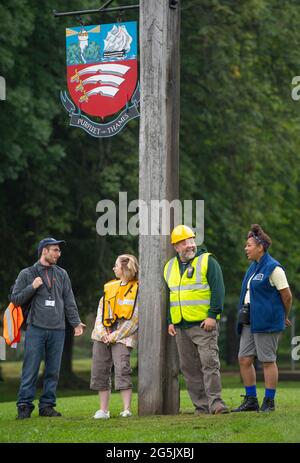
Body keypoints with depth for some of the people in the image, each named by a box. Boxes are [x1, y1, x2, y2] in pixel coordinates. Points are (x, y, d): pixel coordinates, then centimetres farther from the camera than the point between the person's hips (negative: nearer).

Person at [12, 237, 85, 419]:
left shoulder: (62, 274, 15)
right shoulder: (27, 274, 6)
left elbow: (69, 301, 15)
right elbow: (15, 299, 4)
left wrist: (76, 322, 5)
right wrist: (32, 287, -9)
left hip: (57, 330, 4)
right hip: (36, 329, -3)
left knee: (53, 371, 4)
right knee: (31, 370, -6)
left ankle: (47, 405, 10)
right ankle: (25, 406, -3)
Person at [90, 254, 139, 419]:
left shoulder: (137, 289, -4)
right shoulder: (110, 286, 16)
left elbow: (134, 318, -9)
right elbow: (101, 309, 14)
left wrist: (116, 335, -12)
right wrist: (102, 330, -2)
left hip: (122, 336, -6)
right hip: (103, 334, 6)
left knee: (122, 369, -17)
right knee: (99, 371, 3)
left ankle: (127, 410, -16)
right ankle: (103, 410, 8)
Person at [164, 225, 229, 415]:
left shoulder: (208, 261, -1)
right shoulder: (169, 267, 16)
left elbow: (218, 290, -6)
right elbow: (167, 297, 22)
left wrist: (213, 315, -14)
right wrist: (170, 321, 14)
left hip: (204, 324, -6)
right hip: (181, 327, 6)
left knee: (209, 363, -13)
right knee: (190, 368, 5)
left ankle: (215, 402, -14)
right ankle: (201, 405, 8)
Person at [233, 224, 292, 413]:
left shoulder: (273, 268, -11)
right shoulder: (254, 267, 16)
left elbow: (287, 295, -9)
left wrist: (284, 318, 3)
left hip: (267, 321, -9)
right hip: (250, 321, 9)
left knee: (268, 360, -4)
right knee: (244, 359, 4)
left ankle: (269, 402, 2)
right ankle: (251, 400, 10)